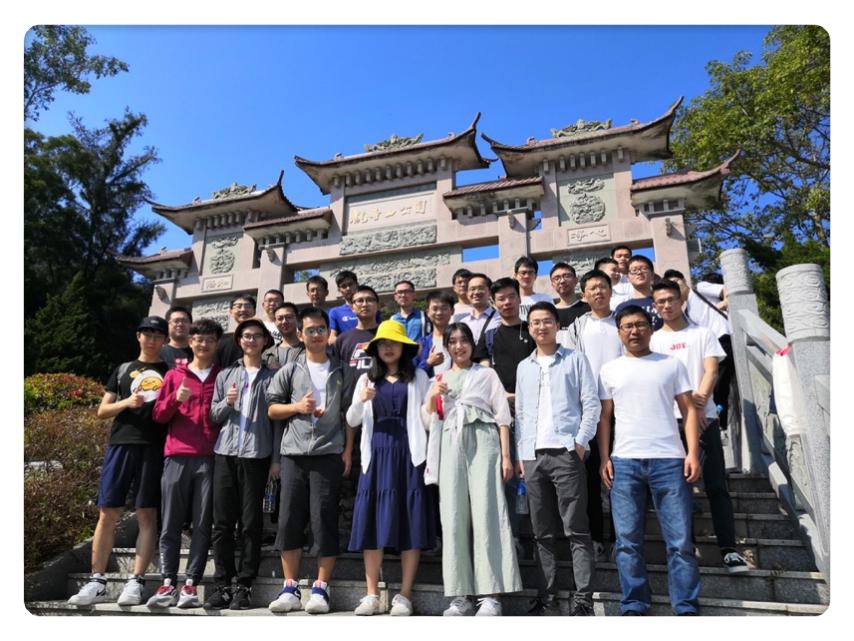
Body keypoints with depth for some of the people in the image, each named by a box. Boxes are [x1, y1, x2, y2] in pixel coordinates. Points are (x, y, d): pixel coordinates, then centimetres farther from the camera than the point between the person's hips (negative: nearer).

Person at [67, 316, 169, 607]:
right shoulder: (122, 370, 17)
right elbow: (102, 411, 13)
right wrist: (126, 402, -5)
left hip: (154, 449, -1)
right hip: (120, 444, 2)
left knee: (146, 514, -1)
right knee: (107, 513, 2)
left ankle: (136, 581, 4)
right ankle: (97, 581, 11)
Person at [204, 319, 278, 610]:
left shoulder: (272, 377, 7)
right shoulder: (225, 375, 15)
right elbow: (213, 415, 13)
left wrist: (277, 459, -3)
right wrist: (227, 403, -9)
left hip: (256, 455, -2)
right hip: (225, 453, 2)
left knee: (251, 523, 1)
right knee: (222, 522, 3)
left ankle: (244, 585, 9)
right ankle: (222, 583, 12)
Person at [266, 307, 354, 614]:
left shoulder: (341, 371, 9)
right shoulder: (289, 370, 10)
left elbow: (349, 414, 8)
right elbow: (272, 409, 10)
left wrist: (348, 451, 0)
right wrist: (297, 407, -8)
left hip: (328, 454, -1)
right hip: (293, 454, 1)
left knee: (324, 520, 0)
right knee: (289, 519, 2)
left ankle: (321, 589, 10)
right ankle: (290, 588, 13)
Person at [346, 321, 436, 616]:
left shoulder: (418, 377, 9)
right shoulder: (367, 379, 14)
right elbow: (352, 421, 7)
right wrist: (361, 400, -11)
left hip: (408, 452, -1)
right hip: (377, 453, 2)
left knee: (410, 524, -2)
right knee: (372, 524, 0)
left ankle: (404, 595, 6)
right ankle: (372, 595, 9)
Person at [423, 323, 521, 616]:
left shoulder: (487, 374, 13)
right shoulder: (439, 380, 21)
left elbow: (502, 415, 7)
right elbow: (427, 421, 17)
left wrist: (506, 456, -3)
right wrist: (431, 398, -2)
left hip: (482, 440, -3)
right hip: (450, 444, 3)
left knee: (485, 513, -9)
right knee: (454, 516, -2)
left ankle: (491, 595, -4)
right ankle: (460, 595, 5)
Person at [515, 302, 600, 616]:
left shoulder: (575, 360, 7)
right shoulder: (524, 367, 18)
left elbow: (592, 405, 1)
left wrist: (580, 442, -9)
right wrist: (520, 454, 9)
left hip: (566, 452, -4)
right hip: (532, 456, 4)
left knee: (576, 529, -3)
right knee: (542, 532, 8)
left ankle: (583, 599, 2)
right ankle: (547, 598, 14)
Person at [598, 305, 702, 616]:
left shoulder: (672, 364, 11)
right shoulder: (610, 369, 12)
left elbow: (688, 410, 7)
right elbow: (604, 417, 10)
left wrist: (693, 453, -4)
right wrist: (604, 458, 1)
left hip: (669, 460, 0)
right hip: (624, 462, 1)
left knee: (680, 540, 1)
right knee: (628, 540, 3)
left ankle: (686, 606, 12)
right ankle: (633, 606, 13)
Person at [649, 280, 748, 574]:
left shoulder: (702, 334, 11)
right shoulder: (653, 340, 10)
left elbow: (711, 371, 0)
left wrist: (700, 402, -17)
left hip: (705, 416, 0)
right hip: (669, 420, 0)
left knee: (716, 484, -1)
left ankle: (729, 549, 3)